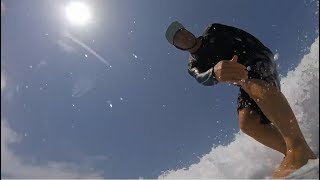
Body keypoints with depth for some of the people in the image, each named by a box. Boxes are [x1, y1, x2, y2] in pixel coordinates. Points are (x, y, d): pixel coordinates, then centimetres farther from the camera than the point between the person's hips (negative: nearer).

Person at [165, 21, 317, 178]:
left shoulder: (214, 31, 11)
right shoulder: (193, 66, 6)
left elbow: (244, 36, 16)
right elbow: (202, 78, -19)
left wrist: (264, 52, 4)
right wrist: (215, 72, -43)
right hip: (244, 77, 3)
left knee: (253, 84, -37)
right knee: (247, 123, -22)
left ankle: (298, 145, -39)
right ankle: (295, 154, -18)